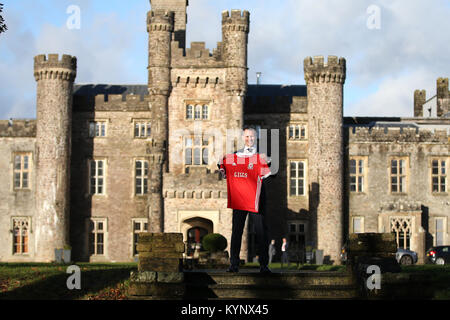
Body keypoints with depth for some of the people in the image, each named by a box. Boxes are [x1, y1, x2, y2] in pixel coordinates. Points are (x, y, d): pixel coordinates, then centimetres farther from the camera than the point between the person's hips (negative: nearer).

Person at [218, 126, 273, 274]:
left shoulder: (261, 155, 5)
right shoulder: (234, 155, 13)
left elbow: (266, 175, -9)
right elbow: (227, 175, 20)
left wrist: (266, 163, -27)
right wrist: (221, 165, 3)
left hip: (256, 199, -2)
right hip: (238, 198, 2)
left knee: (261, 231, -2)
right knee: (236, 231, 3)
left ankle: (263, 265, 3)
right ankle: (234, 264, 7)